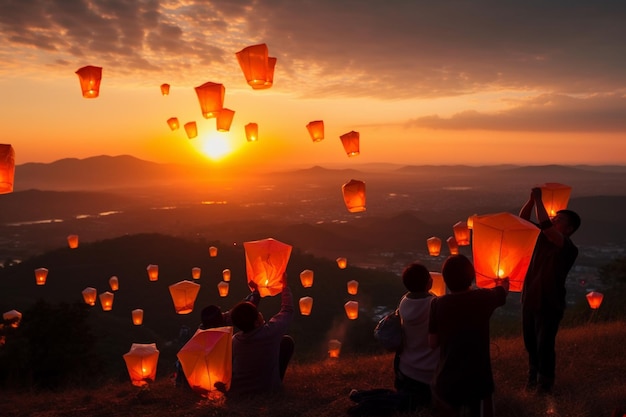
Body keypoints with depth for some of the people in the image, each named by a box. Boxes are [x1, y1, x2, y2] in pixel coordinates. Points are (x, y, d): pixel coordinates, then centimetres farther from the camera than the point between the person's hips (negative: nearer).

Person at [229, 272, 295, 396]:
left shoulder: (234, 341, -15)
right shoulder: (271, 331, -23)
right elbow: (288, 310, -5)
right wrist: (284, 284, 9)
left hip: (236, 391, 3)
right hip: (268, 388, -2)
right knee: (287, 341, 9)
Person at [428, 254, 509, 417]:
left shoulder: (438, 304, -11)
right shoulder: (484, 298, -6)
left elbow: (433, 343, -2)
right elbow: (503, 290, 17)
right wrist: (502, 283, 39)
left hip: (447, 383, 0)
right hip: (479, 381, 1)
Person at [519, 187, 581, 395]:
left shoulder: (569, 249, -20)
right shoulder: (544, 236, 1)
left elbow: (546, 226, -35)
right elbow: (523, 220, -2)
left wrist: (539, 200, -30)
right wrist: (532, 199, -17)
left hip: (549, 303, -6)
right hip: (530, 298, 6)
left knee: (544, 344, 4)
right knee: (530, 342, 18)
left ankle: (545, 382, 24)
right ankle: (533, 374, 39)